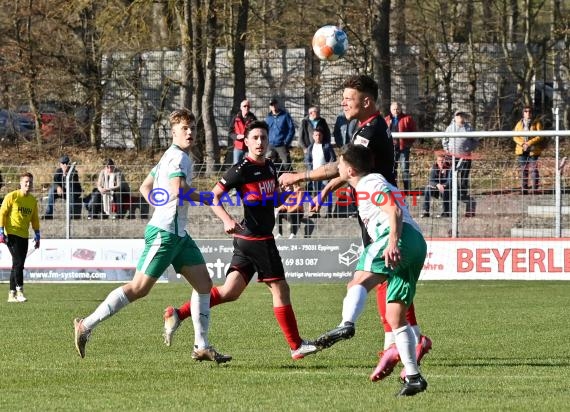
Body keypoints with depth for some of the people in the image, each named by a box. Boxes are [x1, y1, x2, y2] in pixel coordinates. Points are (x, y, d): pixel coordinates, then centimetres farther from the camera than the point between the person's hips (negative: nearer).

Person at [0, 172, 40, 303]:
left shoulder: (33, 200, 12)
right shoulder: (12, 196, -5)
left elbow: (35, 219, 20)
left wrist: (37, 236, 15)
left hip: (24, 236, 6)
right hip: (12, 234, -6)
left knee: (18, 265, 7)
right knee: (18, 262, -17)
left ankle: (12, 294, 12)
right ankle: (19, 291, -16)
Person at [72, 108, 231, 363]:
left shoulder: (169, 157, 18)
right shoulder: (178, 157, -13)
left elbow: (145, 187, 26)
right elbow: (178, 189, -30)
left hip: (178, 234, 10)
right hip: (165, 233, -10)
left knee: (203, 283, 5)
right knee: (139, 288, -9)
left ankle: (201, 347, 7)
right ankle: (86, 325, -4)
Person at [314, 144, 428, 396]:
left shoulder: (370, 184, 4)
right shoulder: (374, 184, 34)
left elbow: (394, 211, -12)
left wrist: (393, 242, -26)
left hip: (400, 236, -9)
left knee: (360, 280, -27)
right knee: (395, 317, 9)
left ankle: (347, 325, -56)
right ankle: (413, 377, 5)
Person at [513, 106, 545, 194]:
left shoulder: (537, 123, 0)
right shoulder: (519, 124, 12)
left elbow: (540, 136, -7)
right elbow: (515, 137, 7)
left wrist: (529, 143, -17)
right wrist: (522, 144, -12)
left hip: (533, 150, -4)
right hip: (521, 150, 4)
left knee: (533, 169, -8)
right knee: (523, 170, 4)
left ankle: (535, 189, -5)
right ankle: (524, 189, 8)